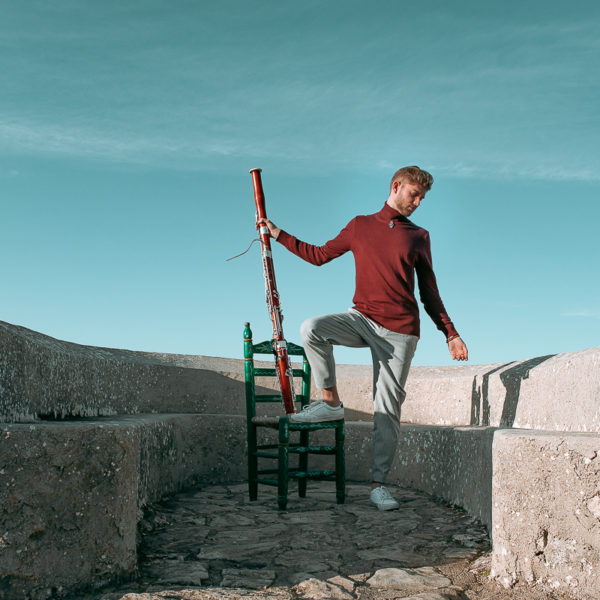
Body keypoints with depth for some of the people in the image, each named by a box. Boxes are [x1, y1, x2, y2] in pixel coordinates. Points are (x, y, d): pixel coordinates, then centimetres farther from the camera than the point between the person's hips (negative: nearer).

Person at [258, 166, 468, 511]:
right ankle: (331, 402, -9)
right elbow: (319, 255, 18)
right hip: (363, 318, 1)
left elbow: (429, 292, 15)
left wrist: (451, 334, 8)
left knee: (388, 409, -3)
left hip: (400, 331, -1)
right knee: (312, 328, -27)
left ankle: (379, 485, 6)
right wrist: (278, 234, 12)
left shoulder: (419, 237, 12)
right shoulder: (360, 226, 12)